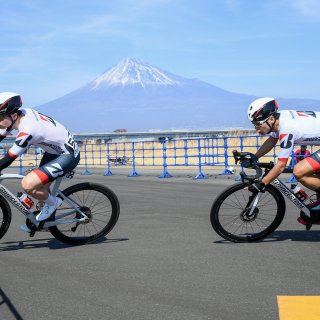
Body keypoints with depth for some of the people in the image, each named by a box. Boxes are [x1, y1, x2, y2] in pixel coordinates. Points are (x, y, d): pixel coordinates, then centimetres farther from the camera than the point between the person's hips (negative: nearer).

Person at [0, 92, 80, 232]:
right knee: (42, 189, 19)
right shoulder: (21, 114, -7)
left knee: (28, 185, -22)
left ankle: (53, 202, 4)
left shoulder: (27, 130, -32)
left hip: (68, 156, -10)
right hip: (55, 150, 10)